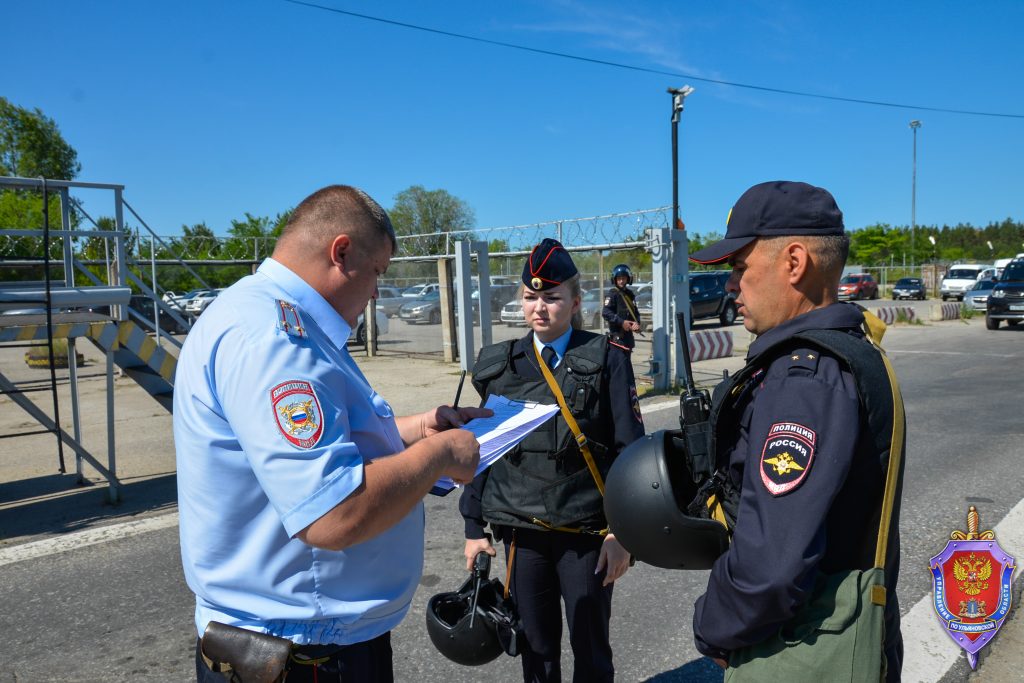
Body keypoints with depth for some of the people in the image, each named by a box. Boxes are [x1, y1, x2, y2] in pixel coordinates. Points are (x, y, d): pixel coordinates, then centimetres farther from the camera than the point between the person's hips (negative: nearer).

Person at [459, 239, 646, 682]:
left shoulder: (605, 361, -5)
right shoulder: (499, 365, 4)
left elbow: (629, 451, -7)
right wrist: (474, 526, 8)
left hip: (587, 529, -2)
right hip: (520, 528, 3)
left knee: (590, 648, 10)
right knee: (536, 645, 14)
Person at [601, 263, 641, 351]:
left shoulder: (630, 294, 13)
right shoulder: (613, 294, -9)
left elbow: (635, 312, 18)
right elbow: (605, 313, -19)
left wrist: (637, 323, -3)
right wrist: (621, 322, -22)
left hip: (628, 334, 8)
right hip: (617, 335, -8)